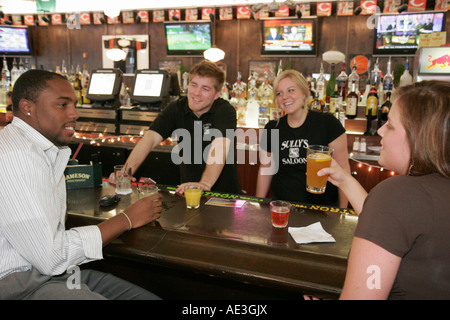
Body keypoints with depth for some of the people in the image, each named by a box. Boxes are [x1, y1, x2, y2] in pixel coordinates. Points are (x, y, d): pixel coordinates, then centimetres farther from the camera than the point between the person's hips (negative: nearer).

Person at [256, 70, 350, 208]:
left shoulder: (327, 123, -10)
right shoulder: (272, 128, 0)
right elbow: (265, 170, 9)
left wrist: (342, 210, -10)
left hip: (322, 205, -3)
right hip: (281, 204, 3)